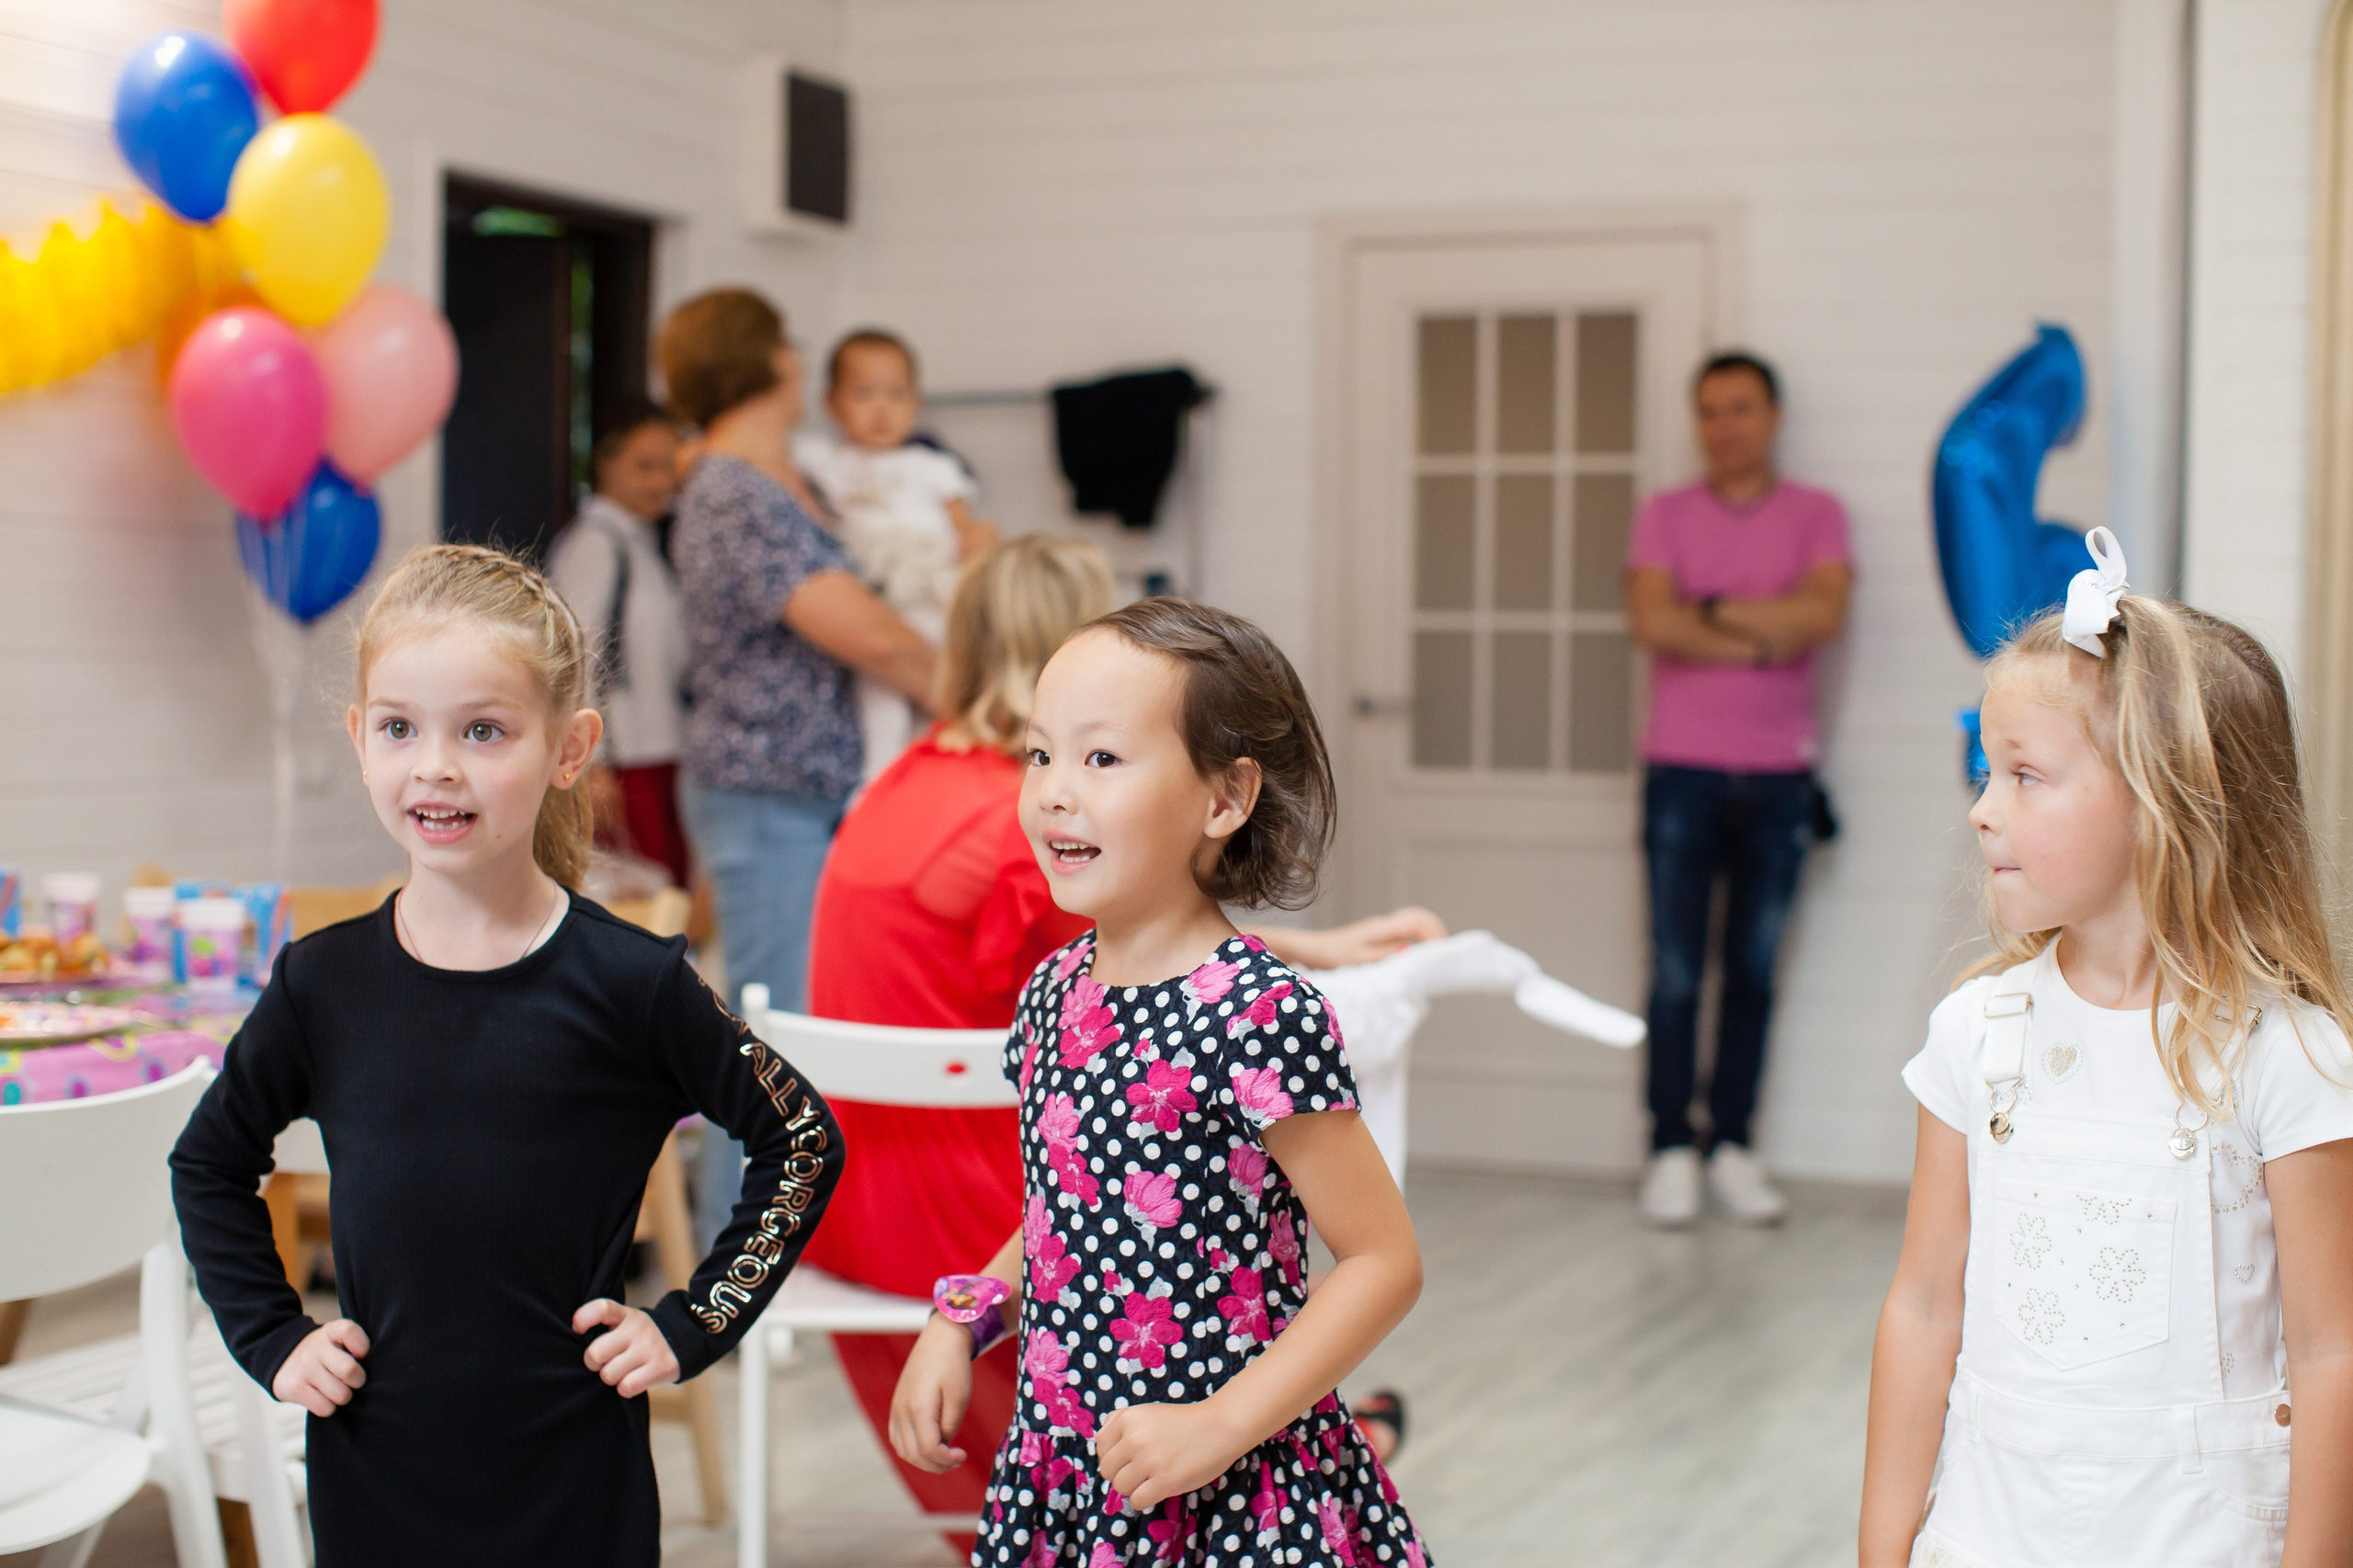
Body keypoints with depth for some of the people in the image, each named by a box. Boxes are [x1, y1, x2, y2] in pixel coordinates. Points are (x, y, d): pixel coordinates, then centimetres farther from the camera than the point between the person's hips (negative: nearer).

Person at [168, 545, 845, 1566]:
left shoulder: (630, 982, -9)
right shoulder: (323, 982, -2)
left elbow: (805, 1142, 1)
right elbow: (208, 1163, 15)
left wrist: (691, 1325, -2)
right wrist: (271, 1338, 7)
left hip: (573, 1478, -2)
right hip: (369, 1474, 2)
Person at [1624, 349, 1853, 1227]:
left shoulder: (1817, 515, 8)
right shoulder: (1665, 516, 7)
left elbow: (1824, 613, -10)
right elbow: (1651, 623, -9)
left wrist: (1711, 609, -9)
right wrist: (1765, 637, -9)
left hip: (1778, 774, 1)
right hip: (1682, 768, -1)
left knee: (1754, 971, 5)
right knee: (1676, 972, -3)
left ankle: (1733, 1147, 13)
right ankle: (1670, 1150, 4)